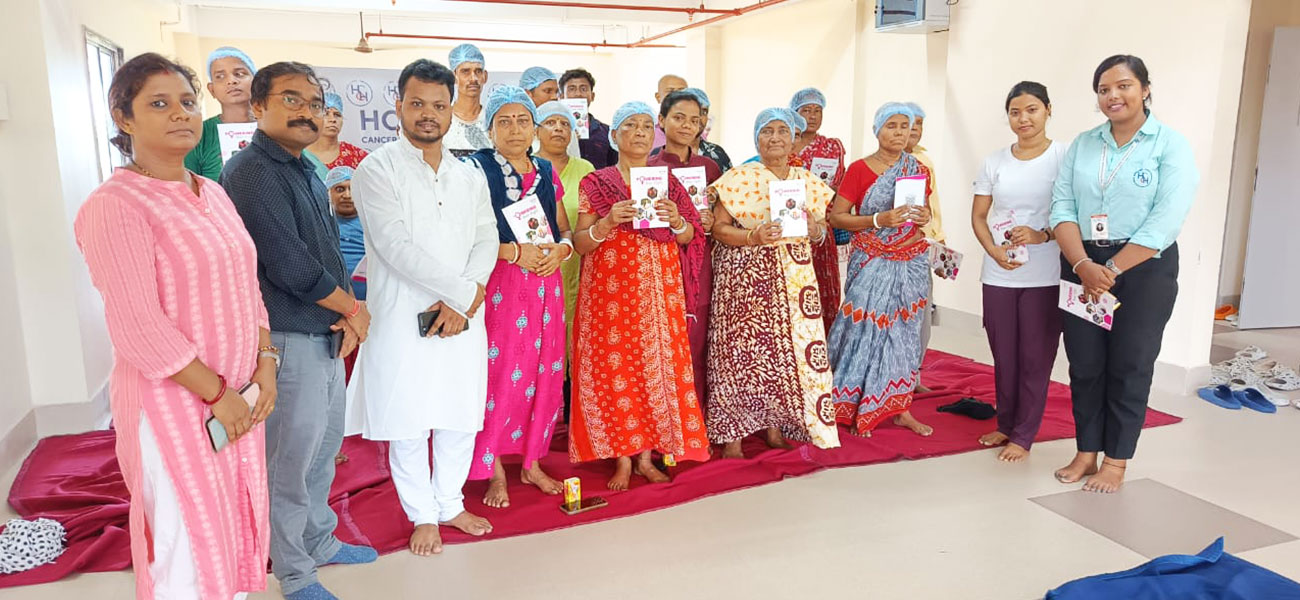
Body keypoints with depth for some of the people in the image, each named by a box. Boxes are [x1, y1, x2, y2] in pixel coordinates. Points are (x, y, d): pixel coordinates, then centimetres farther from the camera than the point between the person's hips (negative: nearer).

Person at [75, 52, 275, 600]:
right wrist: (216, 394, -16)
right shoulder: (115, 206, -15)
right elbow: (138, 327, -20)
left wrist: (265, 362, 0)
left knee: (238, 522, 17)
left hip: (237, 395, 7)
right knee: (191, 541, 5)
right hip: (173, 401, -7)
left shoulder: (213, 193, 9)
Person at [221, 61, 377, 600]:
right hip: (287, 340, -9)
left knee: (324, 448, 20)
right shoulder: (251, 172, -16)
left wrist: (347, 311, -2)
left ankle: (319, 541, 39)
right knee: (290, 462, 4)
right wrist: (353, 309, -10)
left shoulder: (306, 171, 13)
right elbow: (288, 264, -22)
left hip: (327, 336, 9)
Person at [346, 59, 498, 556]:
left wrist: (466, 301, -13)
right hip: (404, 318, -4)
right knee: (408, 422, 6)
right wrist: (462, 290, -16)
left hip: (463, 317, 5)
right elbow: (396, 245, -15)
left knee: (462, 417, 13)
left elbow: (486, 240, 3)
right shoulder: (377, 170, -5)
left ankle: (450, 503, 32)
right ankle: (423, 515, 24)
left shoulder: (470, 175, 12)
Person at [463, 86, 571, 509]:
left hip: (545, 285, 5)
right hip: (498, 287, -5)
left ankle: (531, 463, 23)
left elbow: (565, 229, 20)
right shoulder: (477, 170, -2)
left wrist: (562, 248, -2)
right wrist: (514, 251, -17)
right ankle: (494, 470, 12)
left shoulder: (547, 174, 14)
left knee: (543, 375, 7)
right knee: (498, 376, -4)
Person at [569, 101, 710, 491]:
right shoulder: (595, 183, 3)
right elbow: (580, 244, -2)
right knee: (614, 369, -3)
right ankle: (623, 458, 8)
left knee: (657, 366, 1)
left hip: (659, 288, 3)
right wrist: (607, 223, -20)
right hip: (611, 288, -2)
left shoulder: (668, 182, 11)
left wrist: (676, 221, -13)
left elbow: (689, 238, 8)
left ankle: (647, 455, 12)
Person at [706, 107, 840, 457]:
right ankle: (731, 434, 8)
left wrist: (815, 229, -7)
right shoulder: (738, 178, -2)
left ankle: (775, 427, 18)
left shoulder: (808, 181, 11)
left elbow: (822, 231, 16)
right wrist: (753, 236, -20)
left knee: (791, 347, 3)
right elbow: (719, 228, -5)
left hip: (794, 276, 4)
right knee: (741, 349, -3)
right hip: (745, 277, -4)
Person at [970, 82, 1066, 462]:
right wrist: (994, 250, -8)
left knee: (1035, 358, 3)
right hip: (998, 275, 3)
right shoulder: (994, 162, 7)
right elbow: (978, 216, 8)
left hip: (1045, 277, -3)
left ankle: (1023, 435, 13)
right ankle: (1006, 424, 27)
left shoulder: (1064, 157, -3)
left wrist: (1042, 235, -21)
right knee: (1004, 355, 12)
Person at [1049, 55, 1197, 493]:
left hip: (1143, 269, -3)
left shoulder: (1171, 145, -4)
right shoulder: (1082, 145, 8)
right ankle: (1086, 453, 21)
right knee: (1084, 364, 7)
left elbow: (1165, 221, -14)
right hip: (1081, 266, 4)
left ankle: (1116, 462, 17)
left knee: (1129, 367, 5)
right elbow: (1062, 206, -2)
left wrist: (1112, 270, -17)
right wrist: (1084, 266, -16)